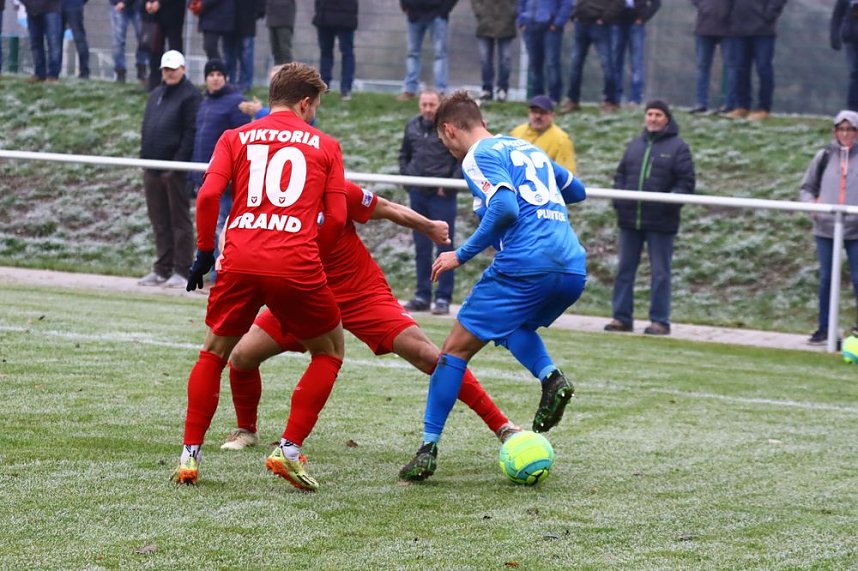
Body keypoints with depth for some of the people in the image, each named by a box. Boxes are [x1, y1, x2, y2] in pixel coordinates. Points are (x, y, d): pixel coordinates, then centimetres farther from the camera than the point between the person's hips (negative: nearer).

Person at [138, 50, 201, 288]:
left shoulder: (190, 96, -6)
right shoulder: (156, 95, 18)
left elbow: (191, 132, -13)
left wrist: (179, 161, -18)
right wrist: (144, 159, 12)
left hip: (176, 168, -8)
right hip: (153, 168, 8)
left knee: (179, 220, -2)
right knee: (159, 222, 10)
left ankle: (182, 271, 0)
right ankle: (162, 269, 15)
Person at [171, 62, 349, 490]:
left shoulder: (235, 138, 15)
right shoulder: (325, 146, 13)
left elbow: (208, 195, 0)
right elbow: (336, 217, 5)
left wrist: (204, 252, 9)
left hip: (240, 262, 2)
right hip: (297, 264, -2)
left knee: (213, 354, 21)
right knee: (329, 352, 19)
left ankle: (190, 456, 14)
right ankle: (289, 450, 5)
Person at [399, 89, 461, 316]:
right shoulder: (412, 127, 8)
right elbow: (404, 155, 21)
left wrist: (450, 185, -11)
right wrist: (407, 178, 7)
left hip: (442, 196, -5)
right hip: (418, 194, 5)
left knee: (444, 246, -3)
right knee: (421, 247, 10)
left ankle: (443, 298, 0)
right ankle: (422, 295, 16)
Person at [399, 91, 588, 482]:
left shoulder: (479, 157, 0)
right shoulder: (529, 149, 23)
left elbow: (505, 208, -17)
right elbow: (577, 192, 33)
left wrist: (462, 255, -10)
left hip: (525, 266, -7)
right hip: (574, 270, 7)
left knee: (457, 347, 3)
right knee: (512, 324, 34)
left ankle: (428, 450, -1)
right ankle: (551, 377, 5)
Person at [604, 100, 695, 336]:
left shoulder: (677, 147, -1)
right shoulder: (635, 144, 14)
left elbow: (686, 183, -5)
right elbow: (620, 174, 17)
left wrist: (670, 203, -19)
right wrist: (618, 198, 0)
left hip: (660, 221, -5)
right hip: (630, 219, 5)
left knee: (660, 272, 0)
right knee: (624, 269, 8)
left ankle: (660, 321, 4)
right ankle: (621, 317, 15)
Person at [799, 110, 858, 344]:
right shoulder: (824, 157, 6)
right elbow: (807, 188, 13)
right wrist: (811, 203, -6)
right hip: (825, 227, 2)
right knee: (826, 278, 6)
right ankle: (824, 328, 13)